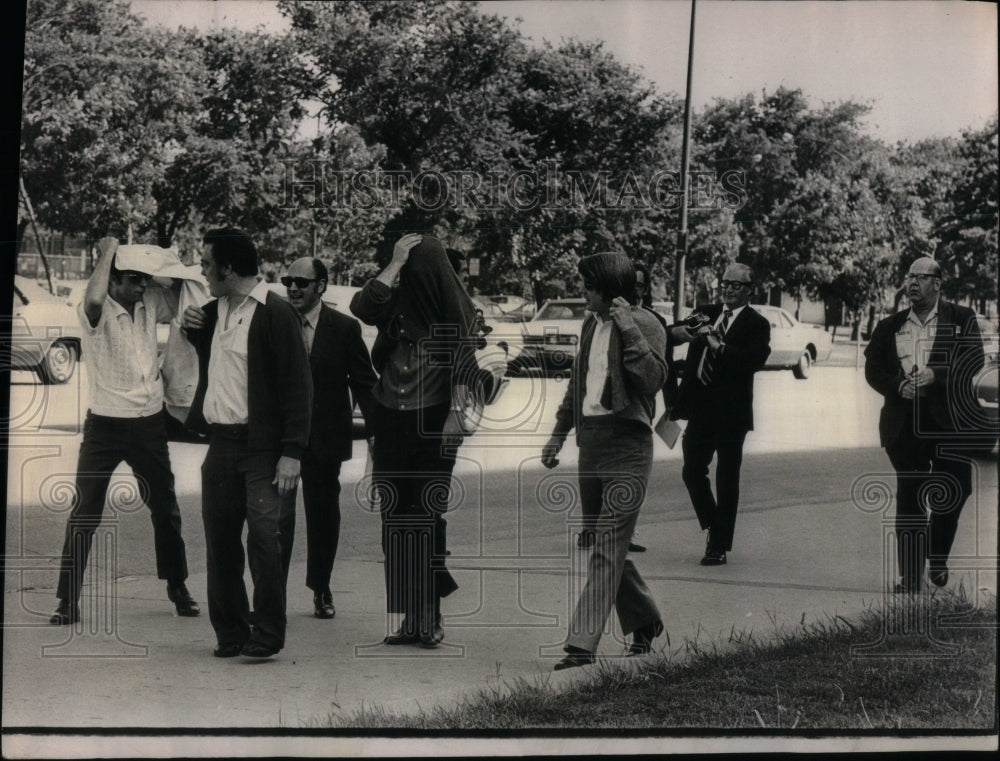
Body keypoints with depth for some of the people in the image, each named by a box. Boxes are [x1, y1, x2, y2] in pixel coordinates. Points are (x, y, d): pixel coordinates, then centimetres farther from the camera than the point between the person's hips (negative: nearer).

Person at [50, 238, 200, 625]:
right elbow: (93, 299, -38)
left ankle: (177, 587, 32)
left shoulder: (151, 304, 0)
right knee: (84, 515, -3)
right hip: (105, 426, -5)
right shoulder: (97, 312, -15)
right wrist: (108, 251, -26)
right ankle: (68, 601, 3)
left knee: (165, 510, 16)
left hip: (149, 424, 5)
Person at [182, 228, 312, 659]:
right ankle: (229, 634, 16)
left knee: (264, 538, -10)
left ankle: (267, 635, -2)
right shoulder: (216, 310, 14)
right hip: (221, 442, 8)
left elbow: (297, 385, -12)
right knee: (220, 541, 8)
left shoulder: (276, 314, -10)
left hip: (262, 448, -7)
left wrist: (291, 452, -18)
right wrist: (192, 330, 10)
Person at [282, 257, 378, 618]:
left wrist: (375, 429, -1)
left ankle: (321, 589, 24)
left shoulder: (344, 328, -1)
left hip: (324, 438, 0)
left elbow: (364, 382, 2)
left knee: (323, 512, 9)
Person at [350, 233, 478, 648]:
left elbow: (463, 371, -5)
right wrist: (395, 263, -10)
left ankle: (430, 617, 2)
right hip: (392, 424, 4)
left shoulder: (456, 310, -3)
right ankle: (412, 618, 12)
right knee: (396, 520, 5)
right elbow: (361, 307, -14)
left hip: (431, 426, -4)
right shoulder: (395, 303, 6)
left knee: (427, 518, -6)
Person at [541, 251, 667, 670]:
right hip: (590, 441, 8)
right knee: (604, 542, 13)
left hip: (626, 445, -8)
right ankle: (644, 621, 30)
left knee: (607, 545, -8)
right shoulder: (591, 325, 14)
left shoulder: (645, 325, -8)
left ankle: (582, 644, -11)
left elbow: (653, 380, -21)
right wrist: (558, 434, 24)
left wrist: (630, 331, -25)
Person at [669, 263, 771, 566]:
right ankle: (713, 528, 27)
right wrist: (678, 331, -17)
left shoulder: (756, 324, -3)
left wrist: (719, 345, -22)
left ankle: (719, 546, 8)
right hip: (700, 407, 5)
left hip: (730, 411, -5)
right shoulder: (706, 313, 12)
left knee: (727, 479, 1)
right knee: (692, 472, 6)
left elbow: (754, 360, -18)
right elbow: (669, 333, 6)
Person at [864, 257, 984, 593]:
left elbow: (973, 359, -6)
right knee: (908, 499, 3)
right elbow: (873, 369, 8)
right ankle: (910, 577, 7)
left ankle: (937, 560, 21)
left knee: (953, 492, -4)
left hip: (949, 420, -2)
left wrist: (936, 374, -20)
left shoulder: (961, 319, 5)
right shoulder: (890, 326, 13)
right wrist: (898, 385, -11)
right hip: (905, 421, 2)